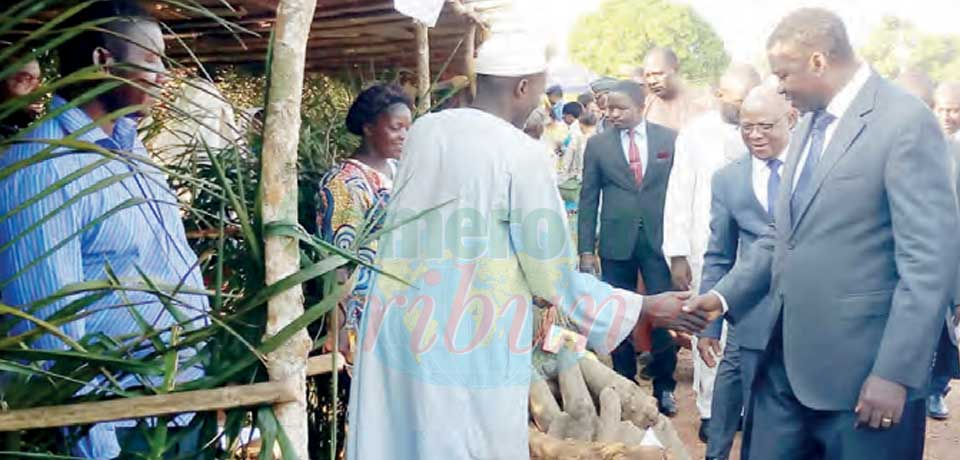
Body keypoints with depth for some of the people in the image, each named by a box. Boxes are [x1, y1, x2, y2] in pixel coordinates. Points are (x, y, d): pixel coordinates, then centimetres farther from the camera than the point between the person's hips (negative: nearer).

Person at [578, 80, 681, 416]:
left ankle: (664, 387, 20)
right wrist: (586, 249, -2)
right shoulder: (598, 144, 2)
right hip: (617, 241, 1)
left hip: (659, 238, 0)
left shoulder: (668, 139, 2)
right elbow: (588, 200, 3)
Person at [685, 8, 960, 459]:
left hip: (860, 371, -7)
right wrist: (725, 294, 7)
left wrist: (896, 372, -18)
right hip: (786, 360, 7)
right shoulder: (809, 125, 13)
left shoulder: (906, 122, -12)